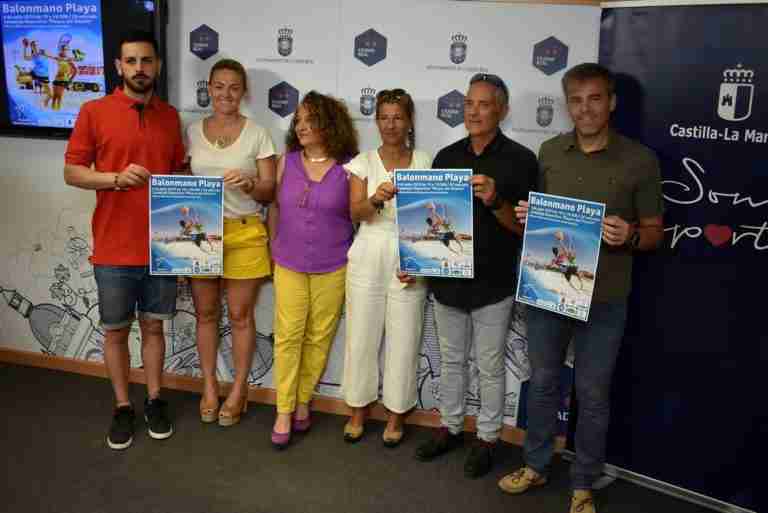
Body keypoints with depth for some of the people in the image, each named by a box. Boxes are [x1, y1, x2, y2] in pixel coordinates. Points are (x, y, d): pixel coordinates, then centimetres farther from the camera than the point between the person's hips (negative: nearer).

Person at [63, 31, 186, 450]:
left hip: (161, 247, 3)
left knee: (154, 325, 14)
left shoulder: (170, 116, 7)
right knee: (116, 331, 10)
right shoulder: (94, 112, -4)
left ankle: (154, 399, 29)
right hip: (114, 248, -2)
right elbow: (71, 172, -4)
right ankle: (122, 407, 26)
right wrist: (117, 178, -20)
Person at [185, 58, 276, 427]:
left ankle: (239, 389, 22)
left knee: (240, 315, 6)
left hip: (243, 233, -2)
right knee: (205, 313, 11)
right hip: (200, 231, 2)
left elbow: (270, 191, -2)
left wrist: (249, 184, -22)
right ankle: (209, 386, 28)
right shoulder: (192, 132, 7)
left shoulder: (257, 134, 0)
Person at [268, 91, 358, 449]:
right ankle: (284, 411, 14)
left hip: (332, 267, -1)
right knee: (288, 336, 3)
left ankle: (303, 400, 27)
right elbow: (275, 207, 9)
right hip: (289, 264, 2)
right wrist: (275, 248, 10)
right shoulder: (287, 161, 0)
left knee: (319, 336, 9)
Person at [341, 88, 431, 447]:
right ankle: (358, 411, 25)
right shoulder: (363, 163, 3)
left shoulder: (424, 162, 3)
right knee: (362, 335, 6)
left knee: (403, 339, 5)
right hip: (368, 258, 1)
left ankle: (396, 415, 24)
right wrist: (376, 199, -31)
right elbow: (356, 212, -10)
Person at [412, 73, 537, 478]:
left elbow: (525, 227, -10)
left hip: (493, 284, -4)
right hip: (446, 279, 4)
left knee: (489, 368, 10)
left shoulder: (520, 160, -8)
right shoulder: (446, 156, 5)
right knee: (451, 361, 18)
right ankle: (450, 427, 35)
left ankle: (487, 438, 27)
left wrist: (495, 202, -27)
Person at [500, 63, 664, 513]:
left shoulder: (640, 160, -6)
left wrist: (631, 236, -22)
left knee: (592, 395, 10)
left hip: (603, 299, -3)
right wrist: (526, 216, -7)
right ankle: (536, 466, 36)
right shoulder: (549, 151, 4)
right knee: (543, 383, 16)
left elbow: (655, 232, 0)